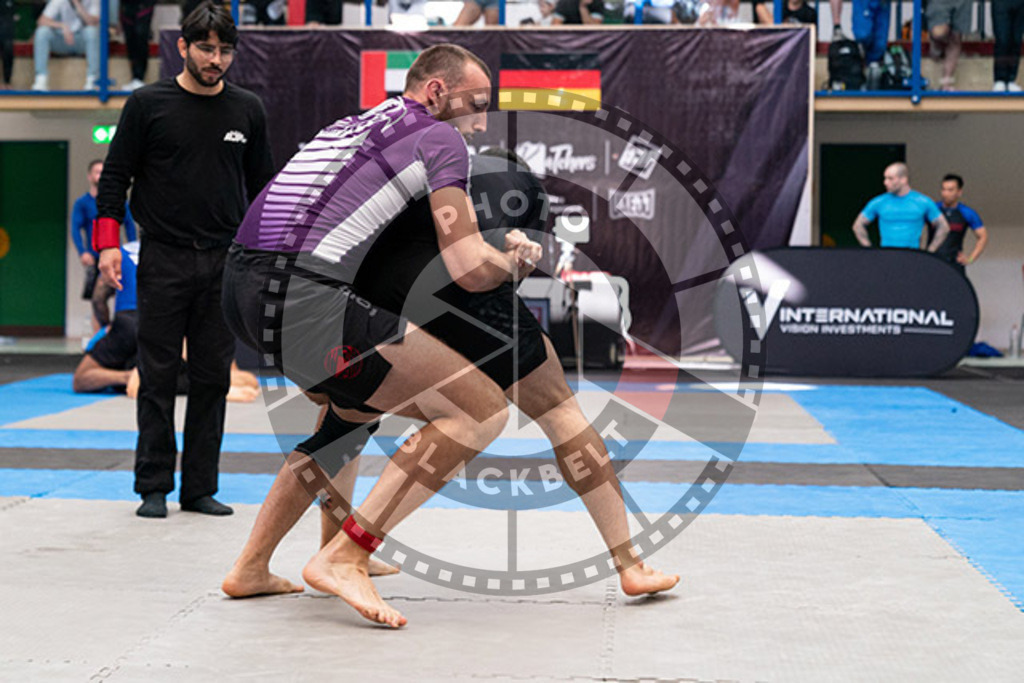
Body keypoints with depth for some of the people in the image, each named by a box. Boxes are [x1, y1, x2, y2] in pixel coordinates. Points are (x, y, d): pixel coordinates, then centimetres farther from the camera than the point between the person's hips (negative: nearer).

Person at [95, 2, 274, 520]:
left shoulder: (247, 111, 8)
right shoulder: (148, 104, 0)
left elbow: (261, 186, 14)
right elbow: (115, 176, 2)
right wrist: (108, 242, -7)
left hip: (225, 264, 3)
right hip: (163, 262, -2)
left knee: (213, 378, 4)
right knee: (158, 376, 1)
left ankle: (200, 488, 12)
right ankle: (153, 488, 9)